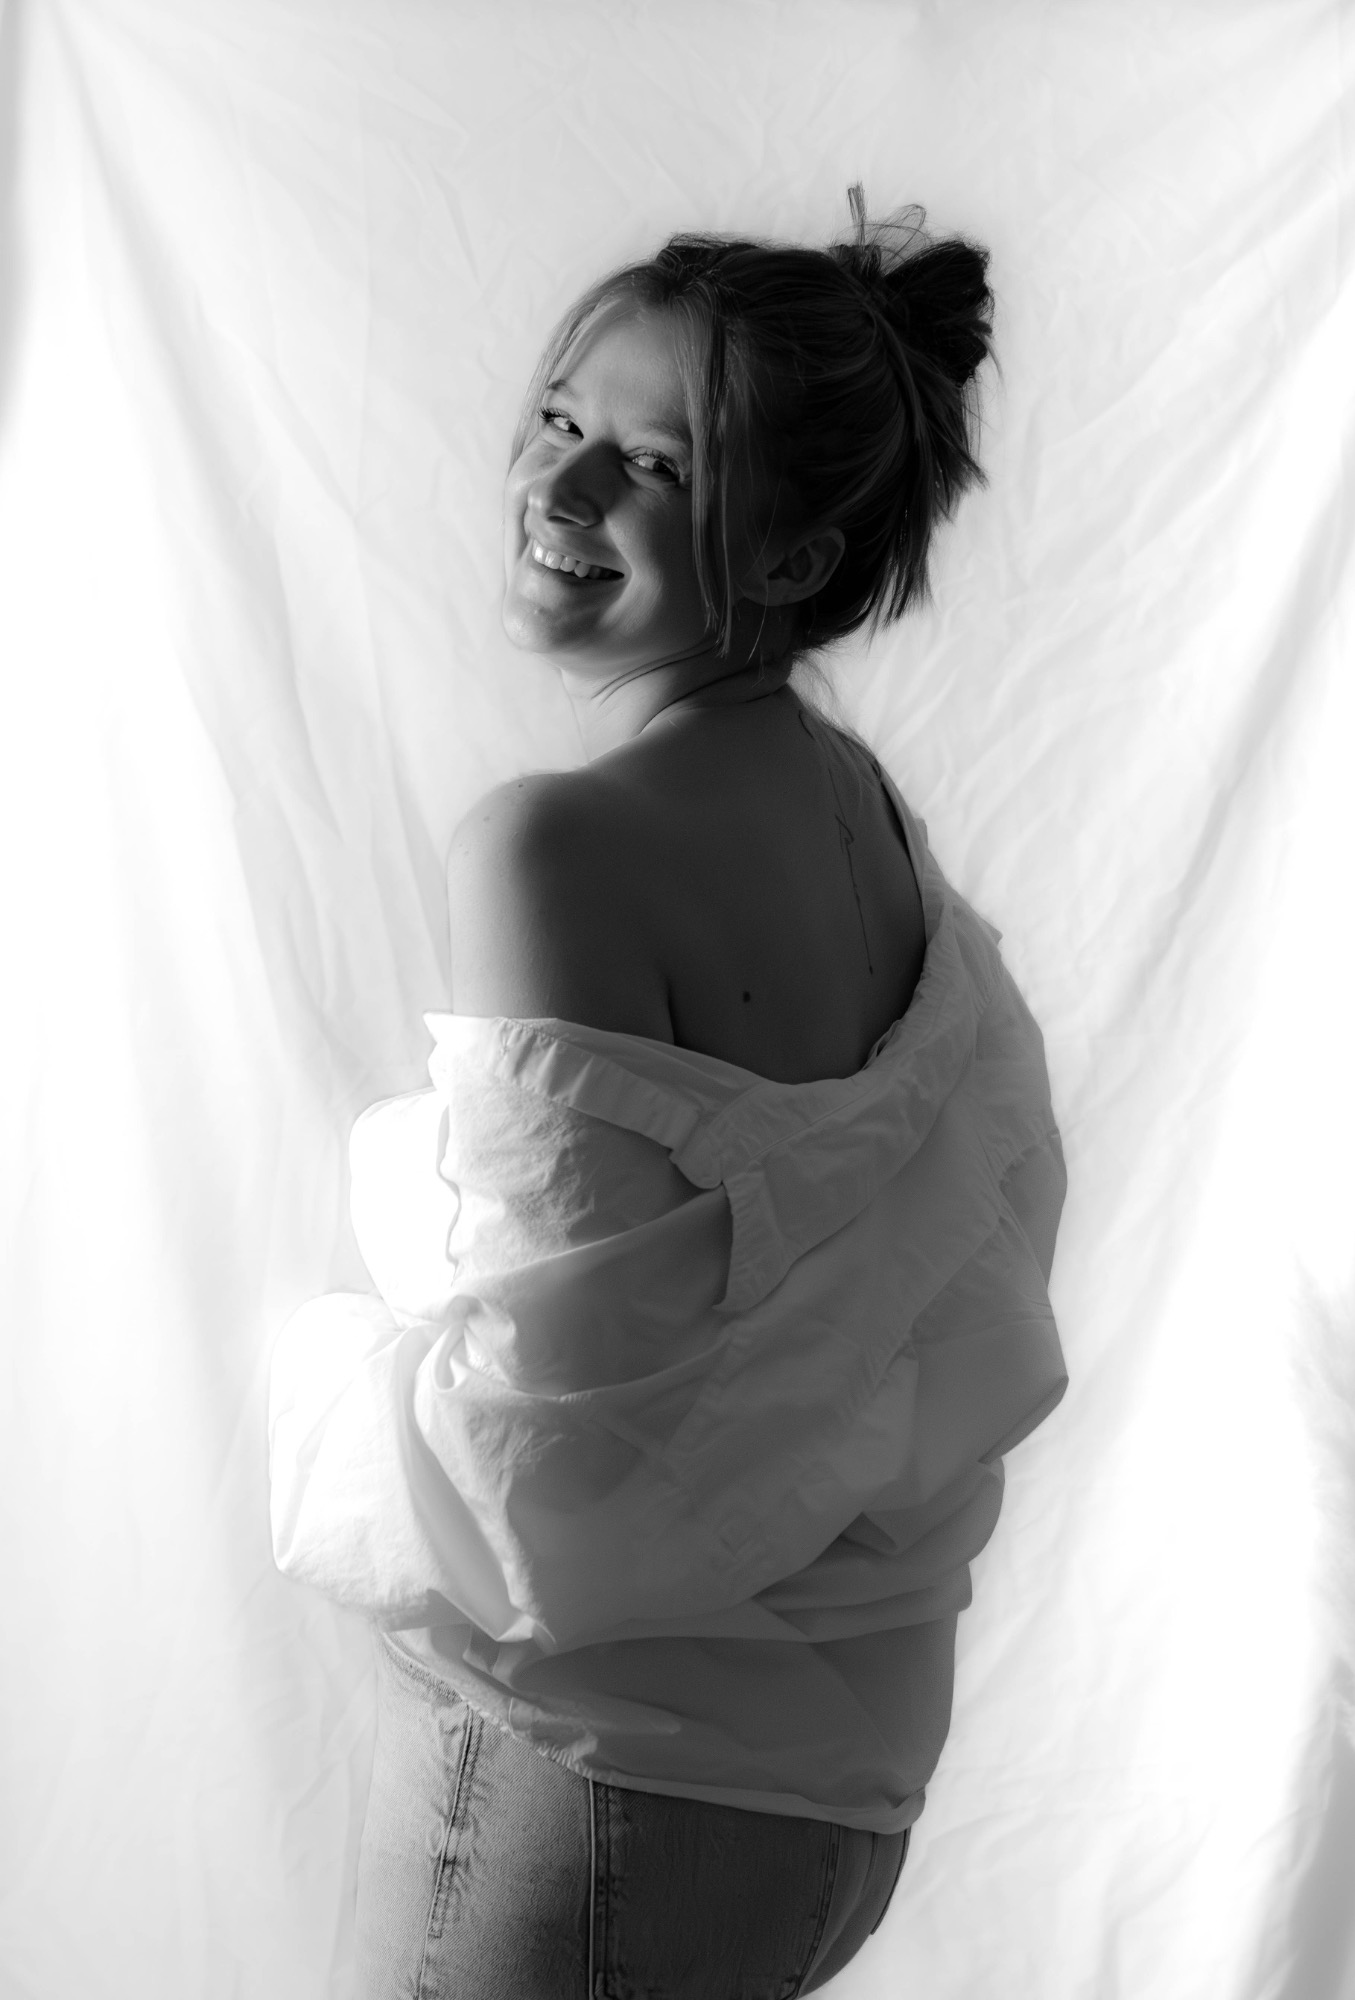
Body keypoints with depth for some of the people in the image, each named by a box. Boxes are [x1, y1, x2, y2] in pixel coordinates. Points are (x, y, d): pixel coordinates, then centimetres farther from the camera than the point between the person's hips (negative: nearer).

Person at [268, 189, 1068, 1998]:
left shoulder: (554, 848, -25)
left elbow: (552, 1451, -25)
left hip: (599, 1751, -7)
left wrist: (325, 1377, -7)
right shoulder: (857, 802, 0)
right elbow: (972, 1240, 7)